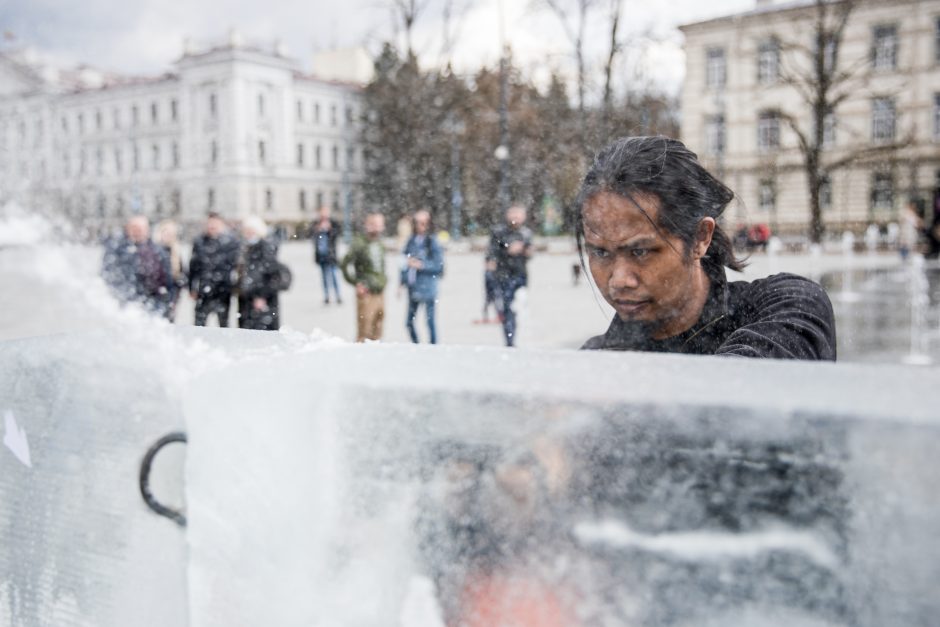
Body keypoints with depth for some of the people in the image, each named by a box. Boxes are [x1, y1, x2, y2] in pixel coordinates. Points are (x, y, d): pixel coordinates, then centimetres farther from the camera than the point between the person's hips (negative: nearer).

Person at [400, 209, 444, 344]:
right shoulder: (412, 241, 9)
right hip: (413, 287, 6)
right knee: (409, 321, 11)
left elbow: (439, 266, -9)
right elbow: (405, 263, 16)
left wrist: (421, 265, -17)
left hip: (427, 286, -6)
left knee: (430, 320, -6)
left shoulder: (432, 242, -7)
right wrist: (403, 282, 11)